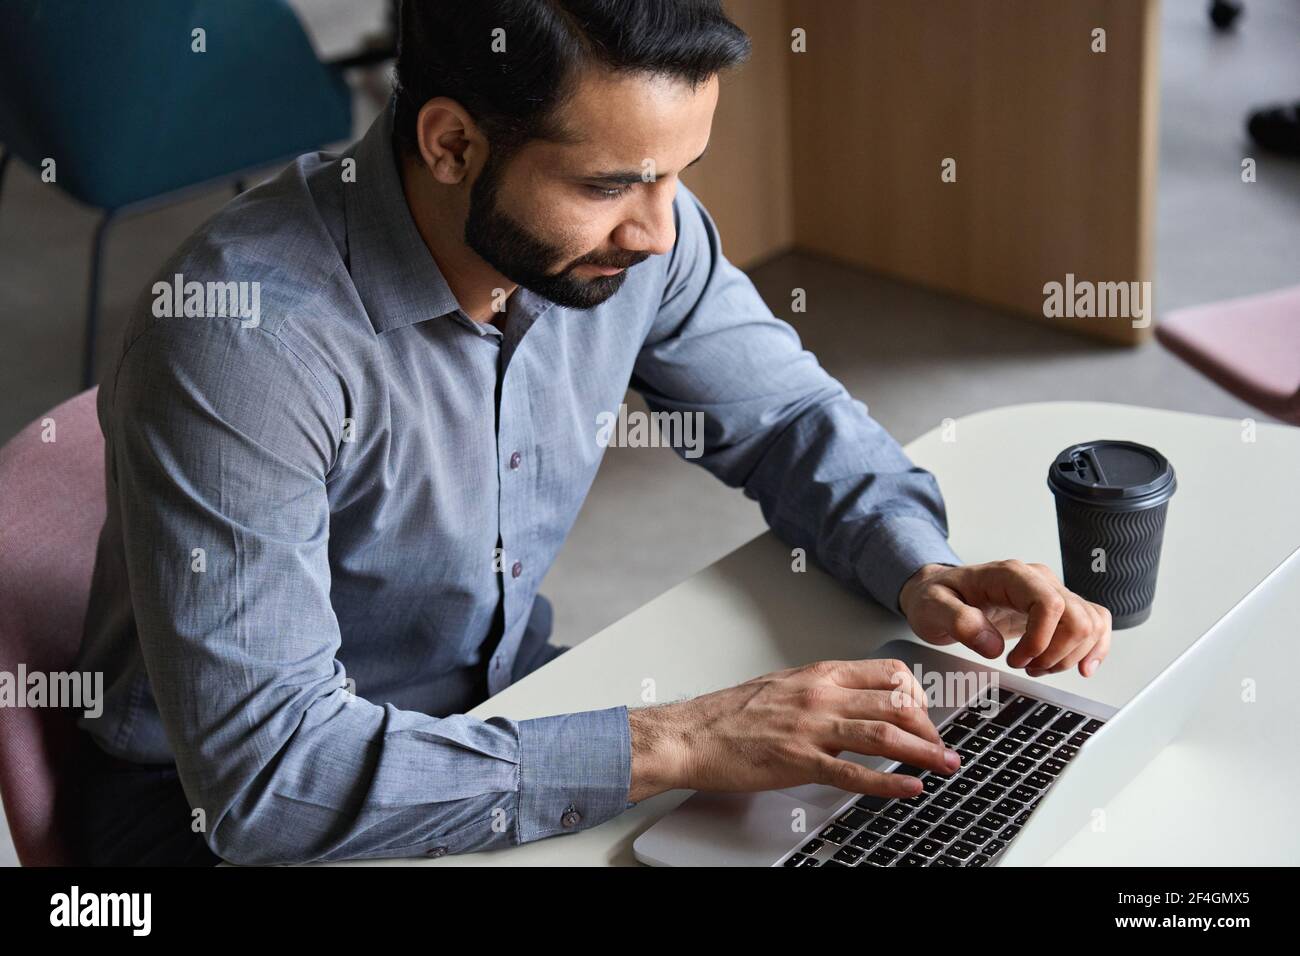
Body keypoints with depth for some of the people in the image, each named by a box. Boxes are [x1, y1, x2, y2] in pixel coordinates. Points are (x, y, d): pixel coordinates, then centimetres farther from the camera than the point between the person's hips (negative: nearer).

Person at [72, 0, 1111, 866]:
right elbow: (260, 769, -34)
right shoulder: (241, 330, -31)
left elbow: (786, 412, 6)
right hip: (225, 807, -5)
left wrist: (921, 570, -15)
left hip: (505, 696, 5)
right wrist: (668, 745, -35)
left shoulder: (627, 230, -12)